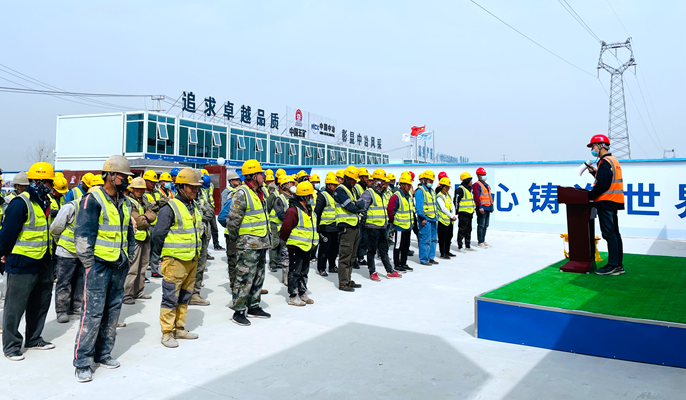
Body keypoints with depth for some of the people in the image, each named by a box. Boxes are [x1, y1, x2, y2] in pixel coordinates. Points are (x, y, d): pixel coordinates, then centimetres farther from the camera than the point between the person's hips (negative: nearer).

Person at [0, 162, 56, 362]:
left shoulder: (44, 202, 9)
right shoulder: (21, 203, -19)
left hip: (42, 263, 9)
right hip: (21, 264, -9)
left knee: (40, 303, 18)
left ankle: (34, 339, 32)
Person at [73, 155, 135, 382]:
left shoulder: (124, 202, 13)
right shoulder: (94, 199, -11)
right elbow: (82, 234, -15)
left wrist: (129, 259, 16)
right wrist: (88, 264, -14)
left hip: (119, 265, 8)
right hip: (99, 264, -7)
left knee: (113, 310, 12)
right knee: (93, 312, -6)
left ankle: (103, 354, 25)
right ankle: (82, 363, 4)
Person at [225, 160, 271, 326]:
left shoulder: (259, 192, 15)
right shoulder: (242, 193, -15)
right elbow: (233, 220, -17)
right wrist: (234, 237, -8)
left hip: (261, 242, 10)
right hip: (248, 244, -9)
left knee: (258, 277, 16)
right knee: (245, 278, -5)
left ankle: (254, 306, 28)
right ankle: (238, 311, 4)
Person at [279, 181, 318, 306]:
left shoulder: (309, 210, 12)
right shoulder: (293, 210, -19)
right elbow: (285, 229, -21)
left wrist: (313, 243, 14)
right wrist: (287, 241, -7)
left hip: (306, 247, 9)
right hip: (296, 246, -9)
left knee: (304, 271, 17)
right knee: (295, 272, -1)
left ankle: (302, 293, 28)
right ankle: (293, 297, 7)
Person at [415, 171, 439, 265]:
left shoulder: (431, 191, 18)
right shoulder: (420, 191, -10)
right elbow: (419, 206, -15)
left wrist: (436, 217, 18)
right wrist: (422, 218, -19)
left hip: (433, 219, 9)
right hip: (425, 219, -9)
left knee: (433, 239, 12)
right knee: (425, 240, -7)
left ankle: (430, 257, 21)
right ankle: (423, 259, -1)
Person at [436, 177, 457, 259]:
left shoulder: (448, 195, 13)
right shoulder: (439, 196, -12)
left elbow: (452, 205, 11)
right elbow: (443, 208, -17)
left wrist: (454, 215, -3)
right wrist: (451, 216, -13)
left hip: (450, 220, 9)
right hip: (443, 220, -8)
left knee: (449, 236, 15)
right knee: (442, 238, -2)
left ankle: (447, 251, 27)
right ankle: (442, 253, 4)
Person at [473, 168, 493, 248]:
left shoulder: (487, 185, 21)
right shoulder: (476, 185, -7)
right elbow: (476, 196, -17)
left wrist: (491, 207, 19)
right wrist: (480, 207, -23)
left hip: (488, 208, 9)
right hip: (482, 208, -9)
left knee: (485, 226, 13)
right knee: (481, 225, -8)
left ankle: (483, 241, 20)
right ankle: (480, 242, -6)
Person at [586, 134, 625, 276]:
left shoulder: (605, 162, -13)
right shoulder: (613, 161, 18)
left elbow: (603, 184, -20)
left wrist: (590, 195, -12)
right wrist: (595, 173, 16)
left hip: (606, 202, -10)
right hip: (614, 202, 10)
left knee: (609, 235, -8)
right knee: (614, 234, 12)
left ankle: (613, 266, -7)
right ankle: (619, 265, 16)